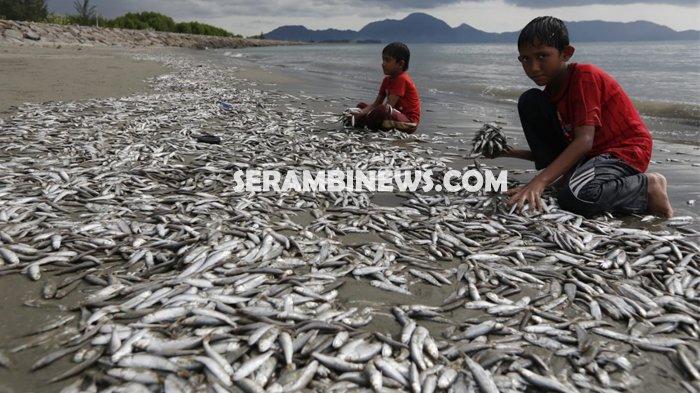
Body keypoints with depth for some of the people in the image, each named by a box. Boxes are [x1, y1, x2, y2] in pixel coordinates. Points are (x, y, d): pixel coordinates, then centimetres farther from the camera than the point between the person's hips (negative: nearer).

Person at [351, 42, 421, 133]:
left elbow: (389, 106, -24)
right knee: (361, 105, 12)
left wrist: (364, 113, -26)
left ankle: (360, 123, -20)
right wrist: (363, 112, -12)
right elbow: (376, 103, 8)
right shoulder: (387, 80, 13)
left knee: (383, 110, -39)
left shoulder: (402, 79, -16)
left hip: (409, 122, -10)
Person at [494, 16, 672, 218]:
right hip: (588, 154, 8)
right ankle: (560, 179, -3)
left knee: (573, 196, -39)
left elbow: (584, 141, -30)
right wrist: (518, 154, -4)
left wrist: (539, 181, -39)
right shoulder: (551, 91, 5)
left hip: (627, 151, -7)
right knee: (529, 102, -5)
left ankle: (648, 187, -10)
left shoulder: (585, 76, -19)